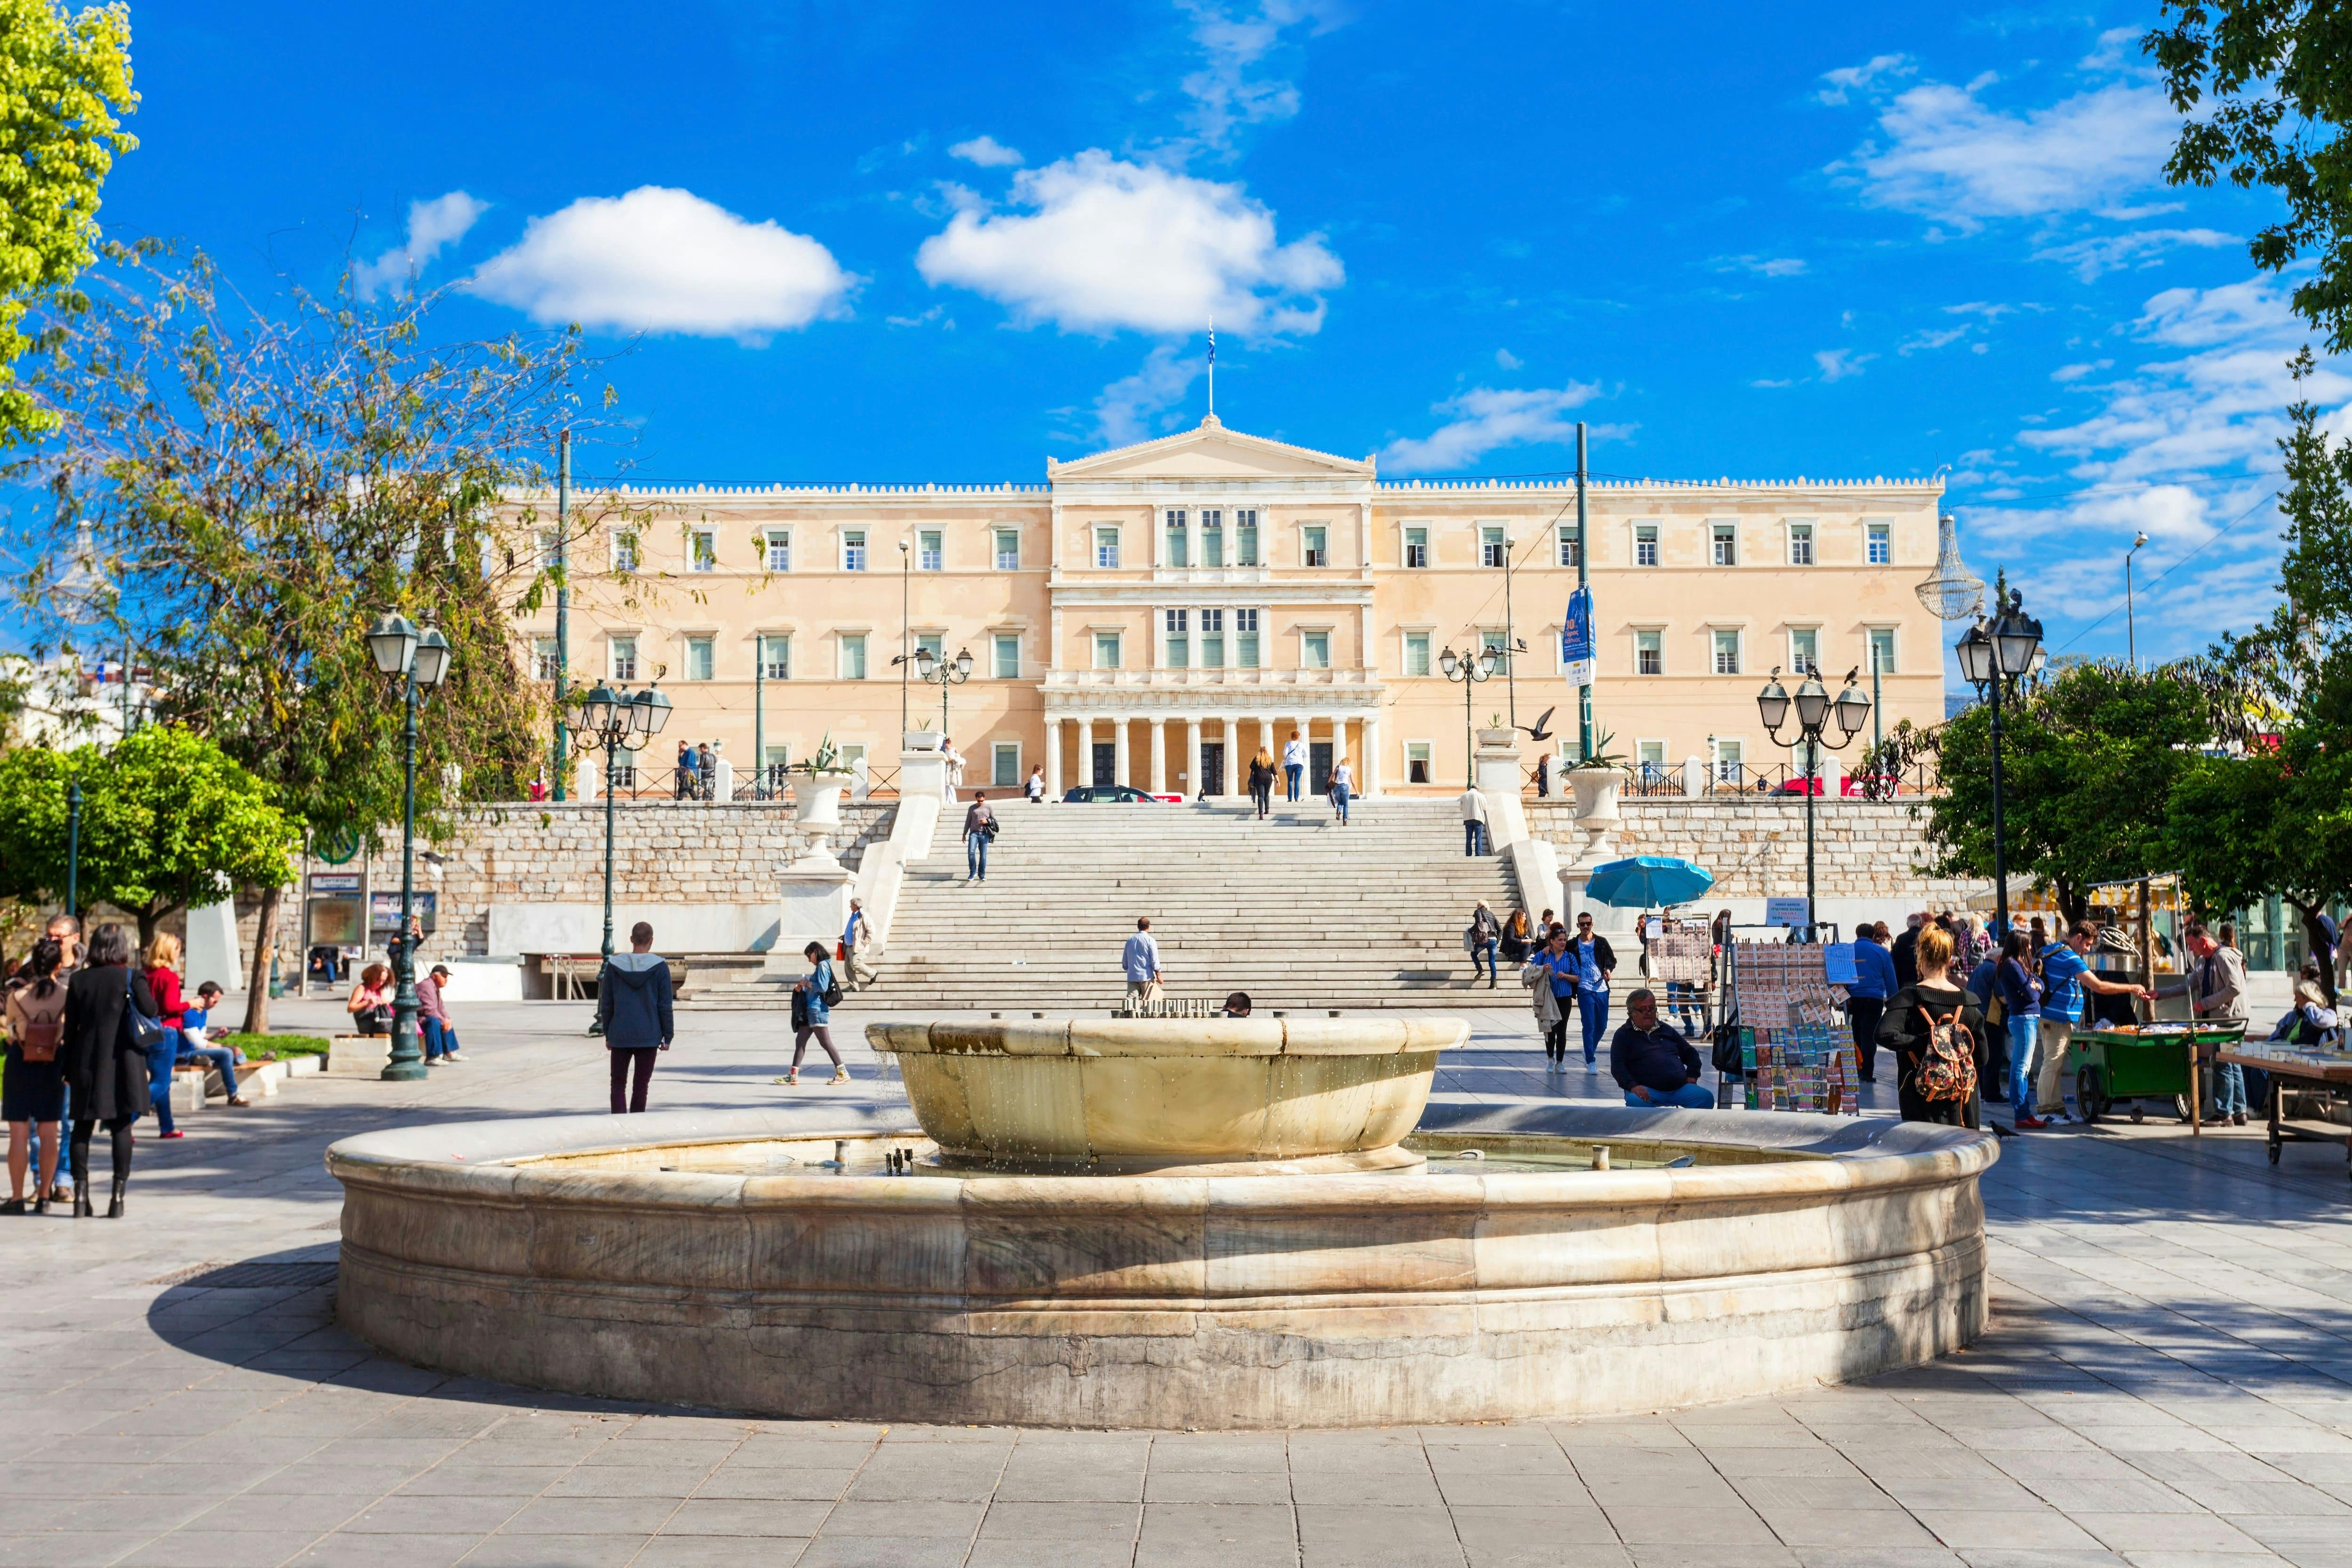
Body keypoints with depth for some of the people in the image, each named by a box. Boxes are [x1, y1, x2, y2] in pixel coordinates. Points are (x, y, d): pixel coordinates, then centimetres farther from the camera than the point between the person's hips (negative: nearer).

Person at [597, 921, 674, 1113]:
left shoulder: (614, 966, -1)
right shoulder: (660, 967, -6)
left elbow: (606, 1005, 4)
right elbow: (665, 1006, -4)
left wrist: (608, 1034, 14)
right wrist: (667, 1037, 4)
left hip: (620, 1035, 1)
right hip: (649, 1037, -1)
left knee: (618, 1083, 8)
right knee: (641, 1085, 8)